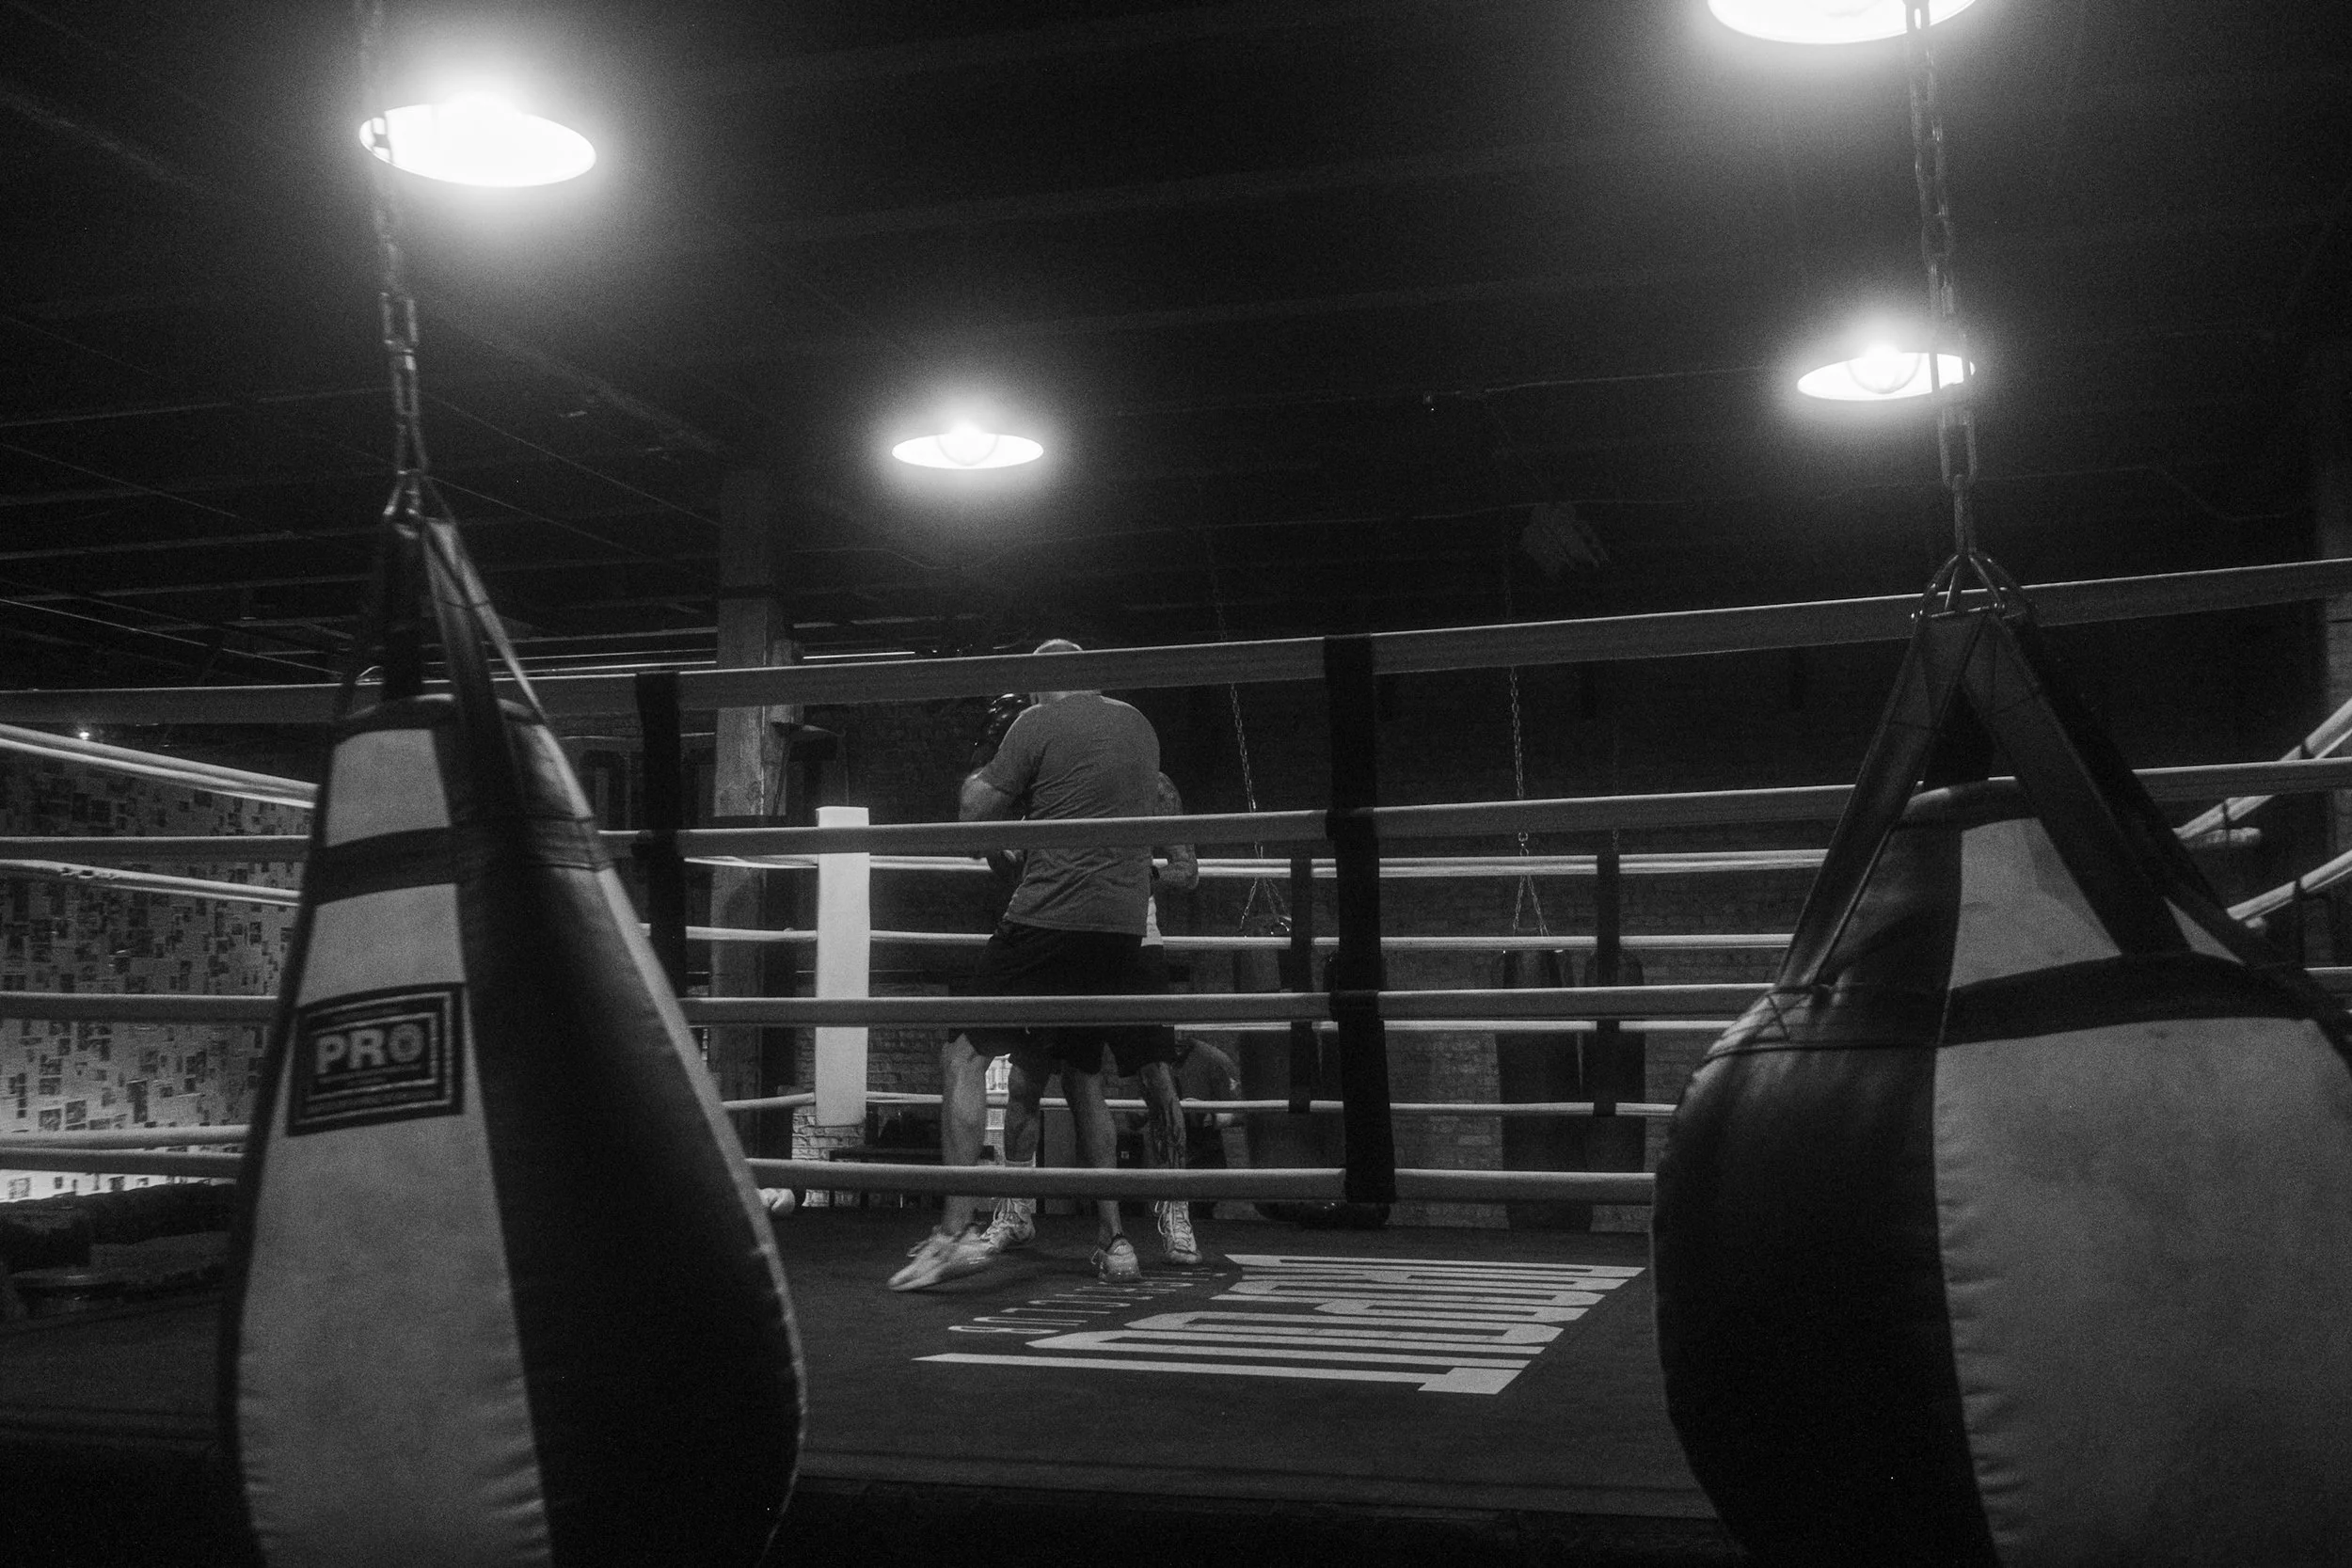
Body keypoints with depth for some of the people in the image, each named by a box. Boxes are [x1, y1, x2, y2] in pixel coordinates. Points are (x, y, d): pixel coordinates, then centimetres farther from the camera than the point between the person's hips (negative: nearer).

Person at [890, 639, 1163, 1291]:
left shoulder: (1039, 722, -2)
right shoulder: (1140, 727, 17)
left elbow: (975, 812, -4)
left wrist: (981, 772, 18)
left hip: (1051, 915, -7)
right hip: (1124, 925, 7)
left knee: (965, 1054, -1)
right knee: (1080, 1071, 19)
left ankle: (958, 1229, -13)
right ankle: (1112, 1239, 17)